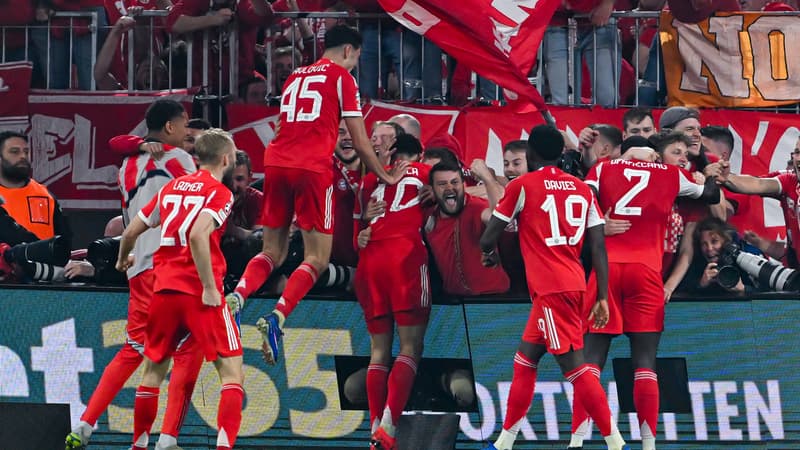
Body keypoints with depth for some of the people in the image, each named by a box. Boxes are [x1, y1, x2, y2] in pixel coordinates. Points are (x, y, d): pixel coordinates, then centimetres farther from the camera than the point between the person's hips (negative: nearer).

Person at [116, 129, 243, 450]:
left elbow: (131, 232, 18)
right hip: (199, 292, -6)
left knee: (153, 370, 19)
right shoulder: (220, 193, -3)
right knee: (232, 371, -3)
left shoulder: (171, 188, 15)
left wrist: (123, 261, 38)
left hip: (164, 289, 6)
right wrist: (210, 288, -19)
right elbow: (198, 235, -21)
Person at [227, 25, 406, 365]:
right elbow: (359, 142, 5)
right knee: (318, 258, 0)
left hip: (276, 163, 6)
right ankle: (277, 318, -19)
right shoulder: (342, 76, 6)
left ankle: (238, 294, -15)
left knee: (273, 252, 14)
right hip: (312, 168, -6)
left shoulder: (295, 77, 25)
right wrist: (385, 177, 18)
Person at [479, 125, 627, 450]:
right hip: (574, 285, 8)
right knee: (524, 361, 17)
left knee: (573, 365, -9)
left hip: (551, 288, -8)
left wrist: (490, 254, 26)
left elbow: (488, 239, 2)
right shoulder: (582, 189, 11)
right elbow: (598, 247, 6)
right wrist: (602, 298, 8)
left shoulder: (521, 186, -3)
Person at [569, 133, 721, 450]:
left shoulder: (603, 168, 11)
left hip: (607, 268, 0)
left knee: (592, 356, 0)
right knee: (644, 361, 0)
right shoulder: (672, 174, 13)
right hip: (646, 271, 0)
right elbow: (712, 196, 30)